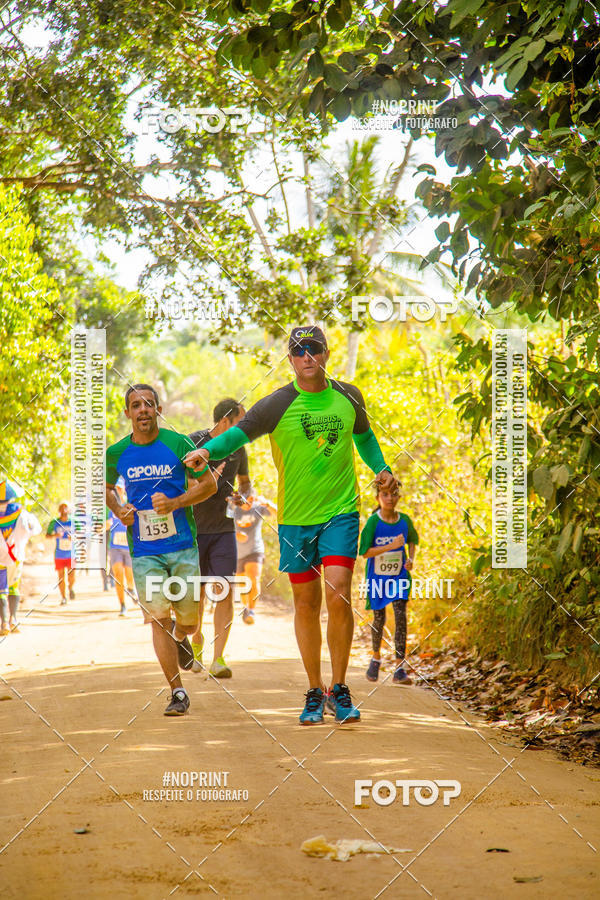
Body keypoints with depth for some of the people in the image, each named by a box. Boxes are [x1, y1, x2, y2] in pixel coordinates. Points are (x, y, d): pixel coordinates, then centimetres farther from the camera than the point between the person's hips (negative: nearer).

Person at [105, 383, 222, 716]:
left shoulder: (178, 444, -4)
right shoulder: (116, 453, 2)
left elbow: (209, 483, 2)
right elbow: (106, 487, 21)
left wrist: (176, 502, -13)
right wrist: (119, 510, 1)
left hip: (183, 544, -1)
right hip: (143, 550, 1)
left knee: (188, 621, 3)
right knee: (159, 619, -8)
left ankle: (180, 638, 41)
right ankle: (177, 692, 0)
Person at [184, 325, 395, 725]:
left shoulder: (348, 396, 4)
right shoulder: (278, 404, -6)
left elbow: (364, 436, 23)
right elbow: (239, 433, -9)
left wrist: (380, 468, 9)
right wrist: (208, 450, -28)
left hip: (341, 511, 0)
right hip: (295, 517, 0)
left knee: (338, 595, -14)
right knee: (306, 604, 6)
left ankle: (339, 690, 0)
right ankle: (315, 693, 21)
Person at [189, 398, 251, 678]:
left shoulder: (237, 447, 6)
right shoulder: (193, 442, -8)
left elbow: (245, 481, 22)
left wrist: (243, 494, -1)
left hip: (223, 529, 3)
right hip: (193, 528, -2)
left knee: (225, 592, -10)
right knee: (197, 593, 6)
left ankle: (218, 659, -10)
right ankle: (196, 645, 32)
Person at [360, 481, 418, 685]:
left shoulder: (405, 520, -3)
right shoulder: (373, 522, -13)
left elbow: (412, 541, 16)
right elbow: (365, 552, -17)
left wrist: (411, 559, -3)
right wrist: (391, 546, -27)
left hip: (399, 576, 1)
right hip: (377, 576, -1)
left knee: (400, 616, -12)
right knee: (379, 620, 10)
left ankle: (399, 669, -15)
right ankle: (376, 656, 38)